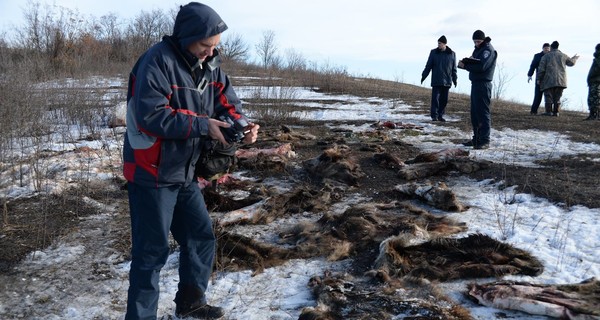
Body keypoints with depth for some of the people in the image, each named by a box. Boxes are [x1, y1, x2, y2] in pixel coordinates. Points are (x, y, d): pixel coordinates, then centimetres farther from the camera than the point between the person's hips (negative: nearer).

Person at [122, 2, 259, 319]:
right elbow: (150, 116, -29)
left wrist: (242, 124, -15)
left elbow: (226, 103, 7)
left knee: (201, 236, 17)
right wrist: (202, 126, -25)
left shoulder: (210, 64, 4)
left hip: (185, 172, 8)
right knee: (152, 251, 0)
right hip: (152, 174, -8)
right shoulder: (157, 62, -20)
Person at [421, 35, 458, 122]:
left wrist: (454, 79, 9)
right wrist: (423, 76, 2)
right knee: (435, 98, -7)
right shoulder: (433, 52, 2)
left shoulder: (452, 54, 5)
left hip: (447, 81, 2)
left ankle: (440, 115, 13)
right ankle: (434, 115, -4)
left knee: (444, 99, 4)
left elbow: (454, 68, 11)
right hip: (436, 81, -2)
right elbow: (428, 65, 5)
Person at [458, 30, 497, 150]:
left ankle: (485, 141, -9)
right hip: (475, 83, 10)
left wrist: (465, 65, -13)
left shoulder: (488, 49, -10)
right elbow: (472, 63, 15)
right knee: (475, 113, 13)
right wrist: (465, 62, -7)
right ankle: (477, 138, 20)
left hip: (483, 84, -10)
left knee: (483, 112, -10)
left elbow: (481, 66, -22)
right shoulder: (478, 49, 20)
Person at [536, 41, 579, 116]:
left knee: (548, 96, -1)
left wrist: (539, 79, 0)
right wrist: (574, 58, 49)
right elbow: (571, 63, 27)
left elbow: (541, 68, -7)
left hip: (549, 80, -4)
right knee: (557, 97, 9)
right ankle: (556, 112, 7)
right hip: (560, 80, 4)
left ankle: (548, 111, -6)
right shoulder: (563, 56, 11)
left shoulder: (546, 56, 0)